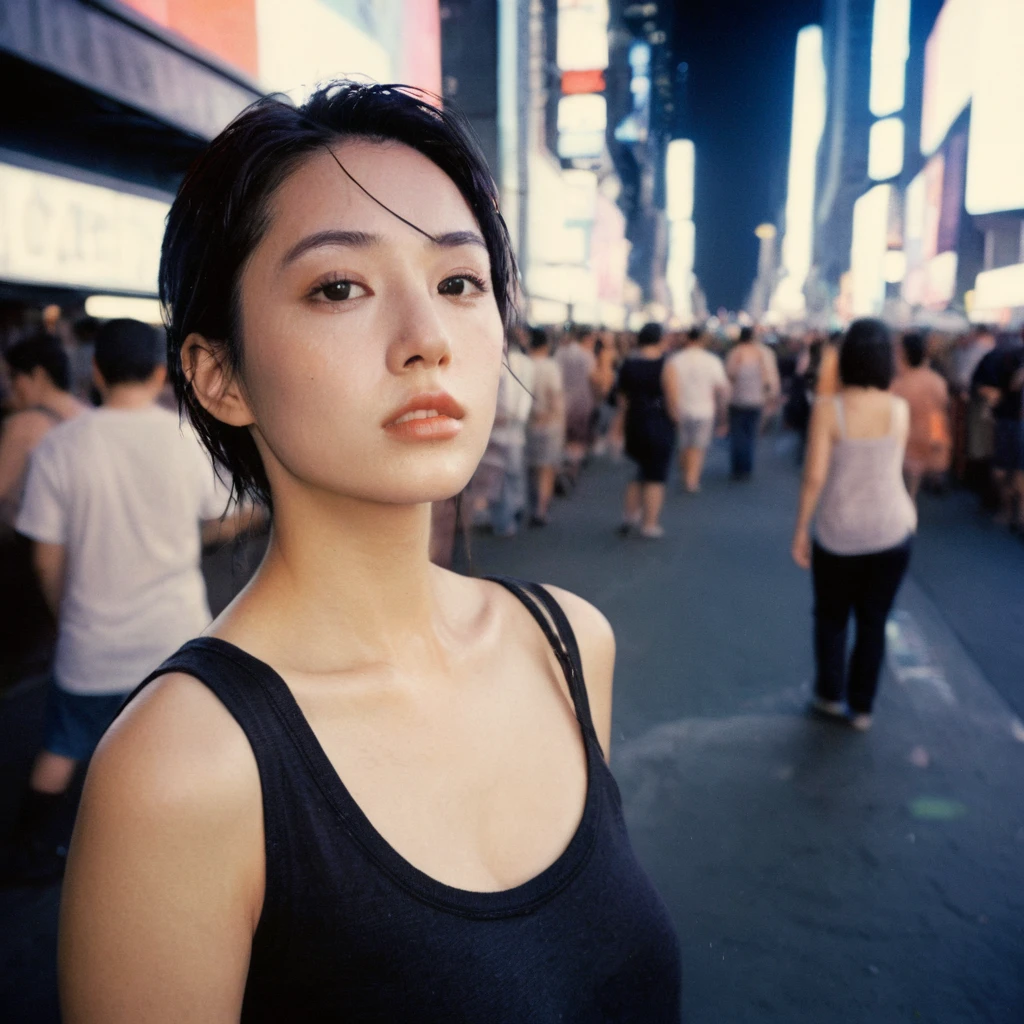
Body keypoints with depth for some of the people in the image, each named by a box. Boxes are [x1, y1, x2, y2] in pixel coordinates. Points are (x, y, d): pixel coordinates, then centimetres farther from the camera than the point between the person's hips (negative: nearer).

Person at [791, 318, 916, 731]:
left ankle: (829, 696, 31)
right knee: (873, 621, 15)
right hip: (891, 529, 2)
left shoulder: (828, 409, -13)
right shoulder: (900, 408, -3)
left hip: (838, 531, -2)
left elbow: (814, 477, -15)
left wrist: (801, 529, -6)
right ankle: (862, 707, 25)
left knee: (831, 617, 19)